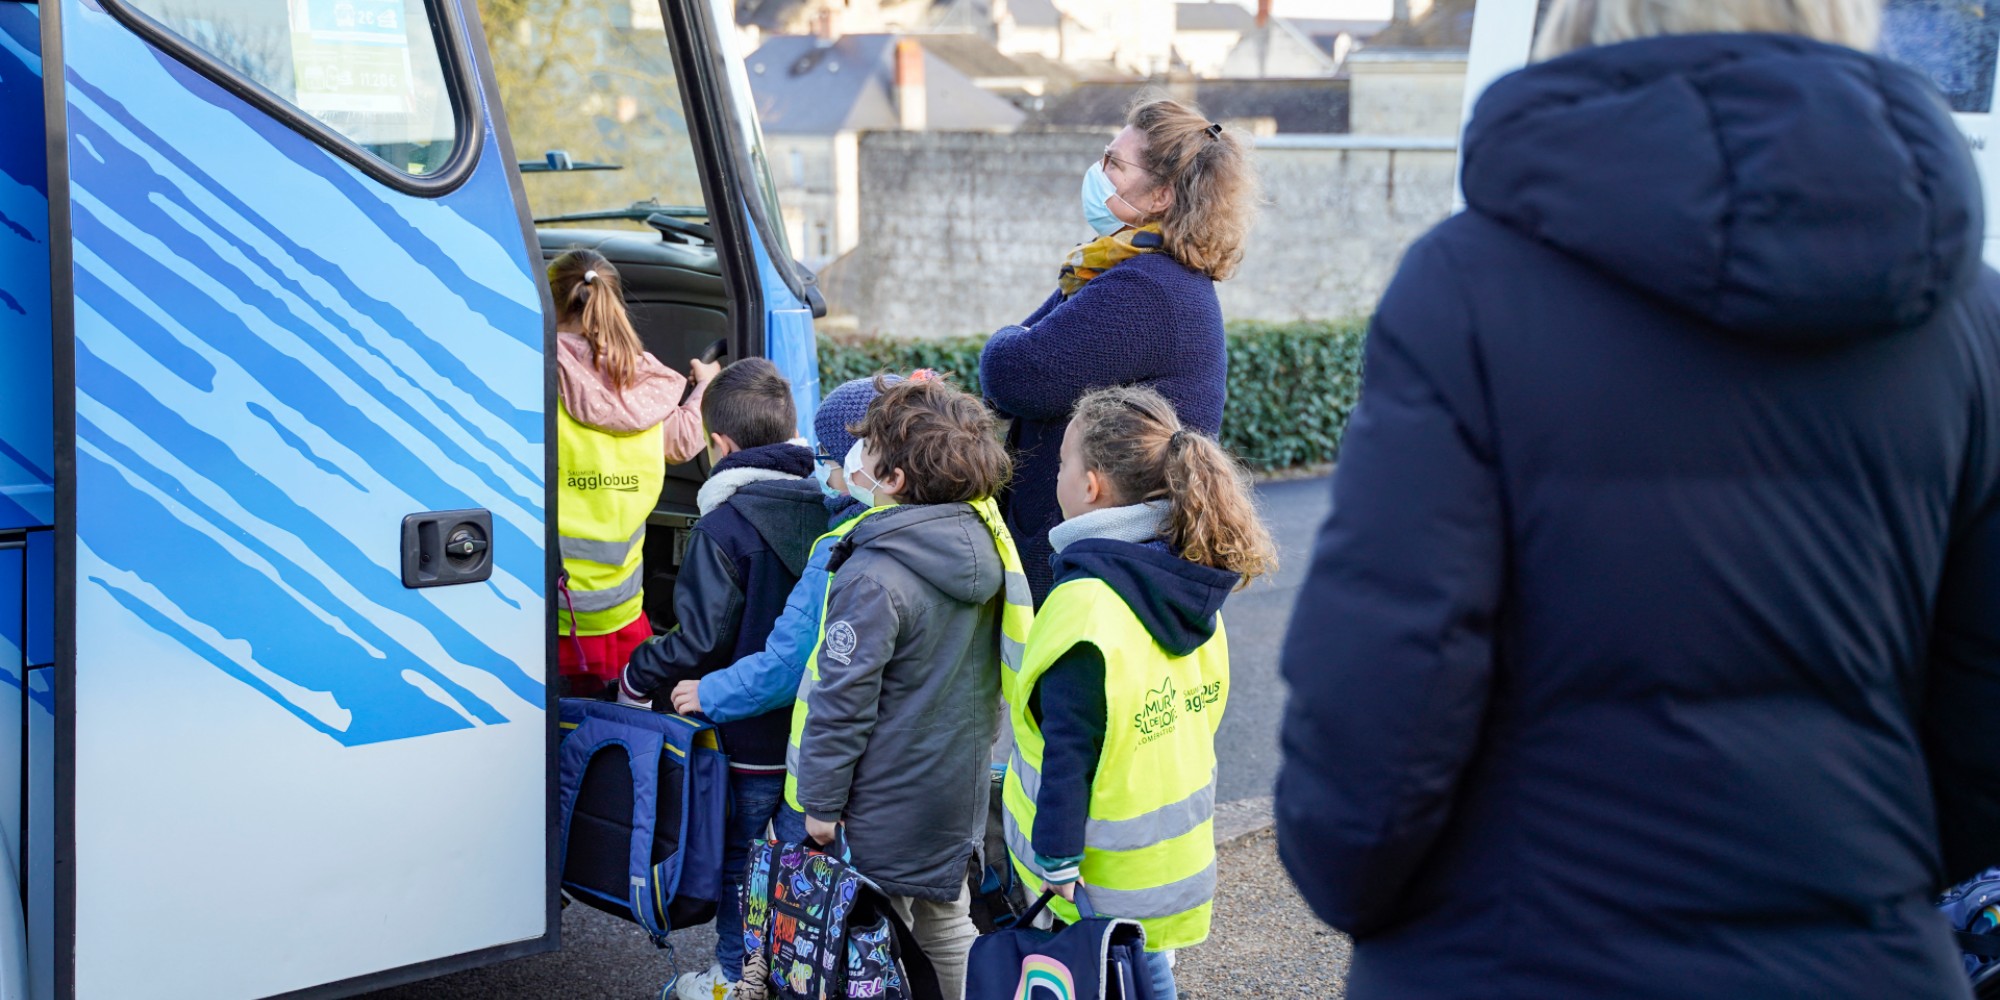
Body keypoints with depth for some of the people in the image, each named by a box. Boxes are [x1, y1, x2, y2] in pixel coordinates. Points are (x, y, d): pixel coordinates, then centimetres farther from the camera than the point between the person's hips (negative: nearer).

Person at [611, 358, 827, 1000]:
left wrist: (637, 678, -4)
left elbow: (699, 641, -21)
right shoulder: (826, 510, 1)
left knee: (741, 860, 11)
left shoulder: (723, 527, -18)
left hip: (751, 736, -6)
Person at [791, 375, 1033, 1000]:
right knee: (948, 926, 21)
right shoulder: (984, 544, -2)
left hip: (888, 804, -7)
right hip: (960, 790, 7)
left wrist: (820, 801, -11)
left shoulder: (874, 579, -25)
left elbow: (844, 702, -20)